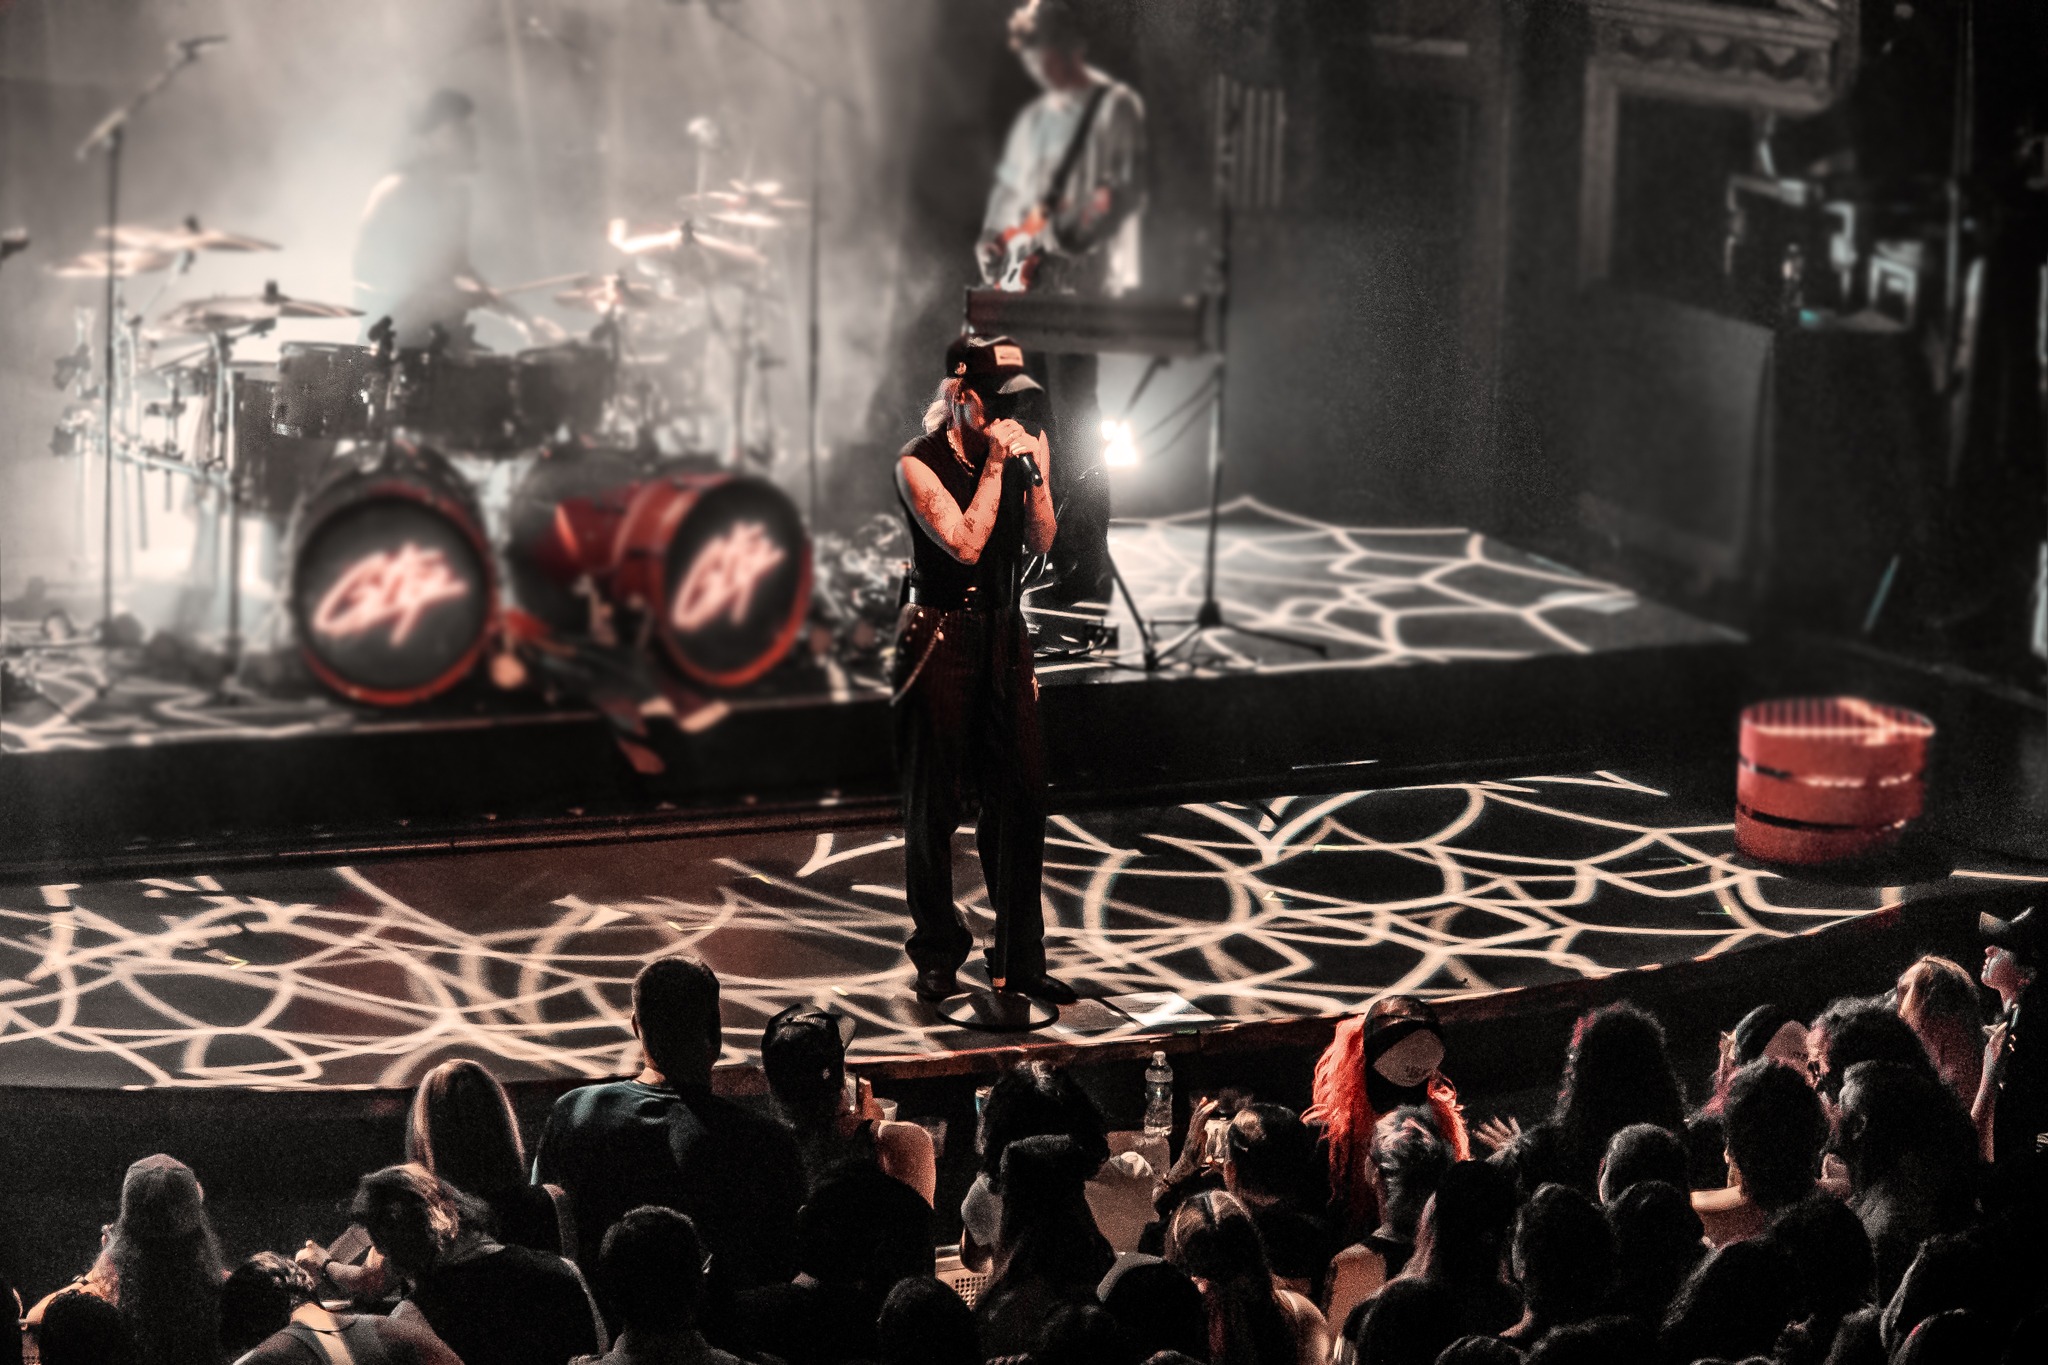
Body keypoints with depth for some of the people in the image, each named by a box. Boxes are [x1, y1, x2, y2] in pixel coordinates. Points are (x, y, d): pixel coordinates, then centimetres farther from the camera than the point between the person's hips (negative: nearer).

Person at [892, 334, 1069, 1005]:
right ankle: (937, 957, 16)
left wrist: (1038, 475, -10)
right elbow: (966, 544, -20)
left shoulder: (1014, 451, 5)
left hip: (1003, 635, 5)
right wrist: (993, 467, -19)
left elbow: (1041, 543, 4)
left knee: (1020, 797, 1)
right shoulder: (920, 464, -11)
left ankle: (1020, 959, 9)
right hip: (940, 639, -5)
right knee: (934, 805, 3)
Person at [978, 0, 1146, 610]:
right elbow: (1008, 189, 26)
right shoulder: (1033, 119, 20)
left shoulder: (1115, 108, -2)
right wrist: (993, 242, 8)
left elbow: (1128, 190, -11)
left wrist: (1076, 239, -22)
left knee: (1073, 418, -11)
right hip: (1026, 287, 8)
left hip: (1082, 287, -8)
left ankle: (1084, 568, -9)